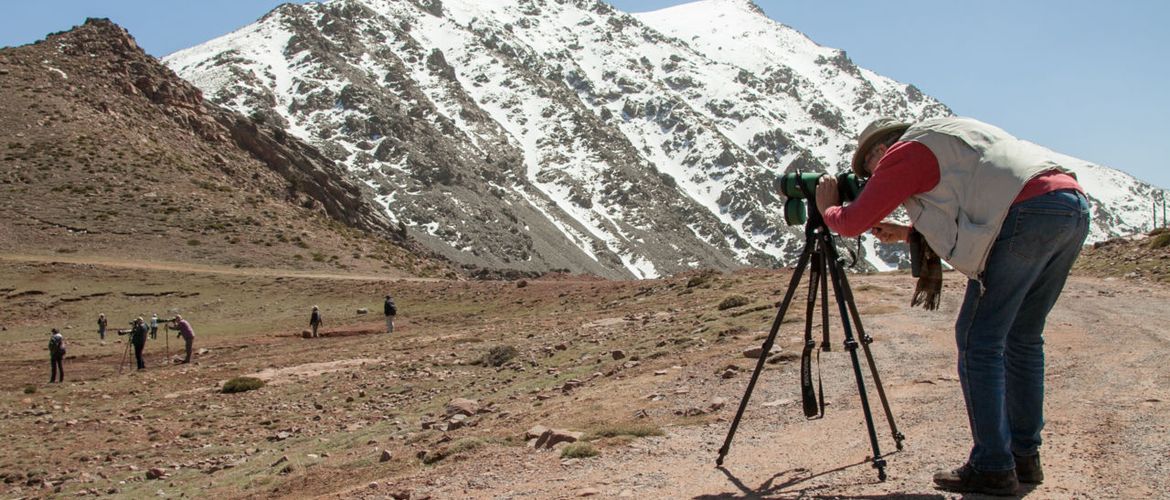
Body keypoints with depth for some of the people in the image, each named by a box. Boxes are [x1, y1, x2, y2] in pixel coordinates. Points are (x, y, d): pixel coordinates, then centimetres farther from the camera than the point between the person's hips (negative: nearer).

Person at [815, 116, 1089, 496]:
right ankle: (1024, 456, 24)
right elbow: (965, 221, 39)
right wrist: (908, 233, 33)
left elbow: (853, 223, 4)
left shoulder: (905, 152, 7)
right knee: (1022, 338, 18)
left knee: (978, 340, -1)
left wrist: (827, 208, 24)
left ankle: (992, 468, 0)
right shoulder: (949, 138, 33)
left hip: (1029, 212, -9)